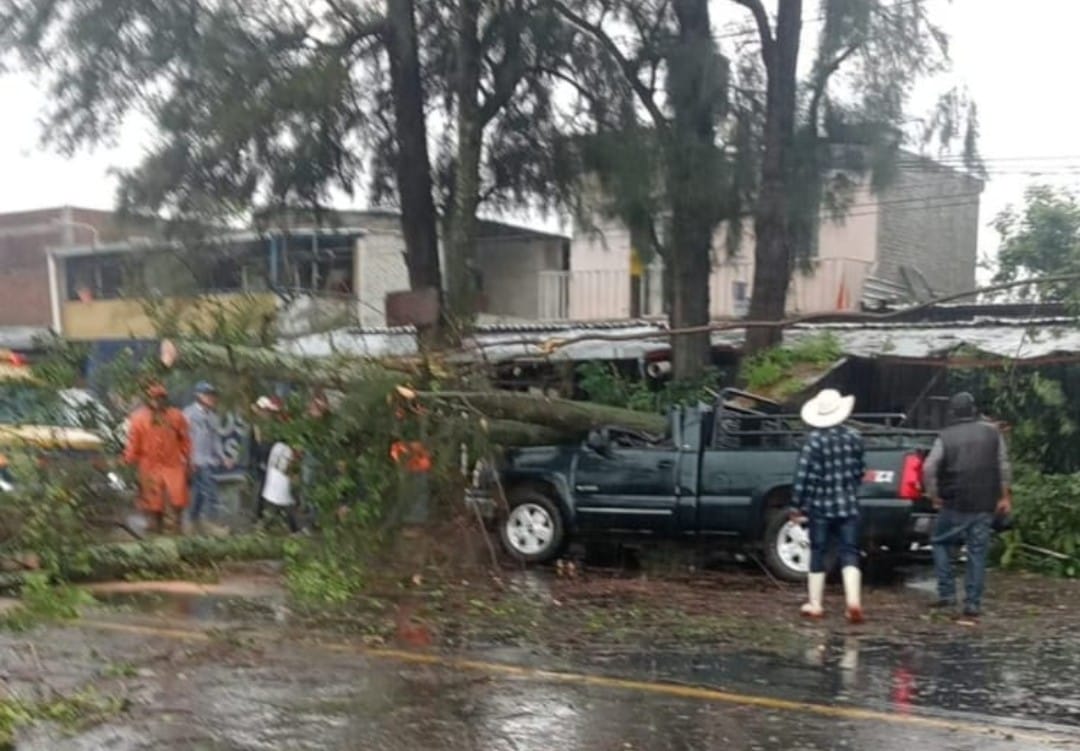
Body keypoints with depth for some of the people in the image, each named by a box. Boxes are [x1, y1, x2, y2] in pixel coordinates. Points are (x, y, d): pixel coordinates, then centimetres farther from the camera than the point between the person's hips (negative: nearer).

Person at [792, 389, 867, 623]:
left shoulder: (815, 439, -11)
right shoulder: (854, 437, 0)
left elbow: (804, 475, -13)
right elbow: (860, 471, 10)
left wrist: (798, 505, -5)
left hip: (821, 506, -2)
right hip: (848, 505, 2)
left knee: (818, 554, 9)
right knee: (849, 554, 3)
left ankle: (815, 604, 14)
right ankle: (853, 601, -12)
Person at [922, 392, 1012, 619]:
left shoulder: (946, 437, -2)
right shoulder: (992, 433, 5)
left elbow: (929, 468, -11)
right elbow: (1004, 466, 4)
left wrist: (934, 495, 0)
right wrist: (1005, 496, 10)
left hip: (955, 504, -2)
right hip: (985, 505, 2)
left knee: (941, 542, 15)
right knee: (977, 552, 6)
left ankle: (947, 593, 7)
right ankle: (973, 603, 5)